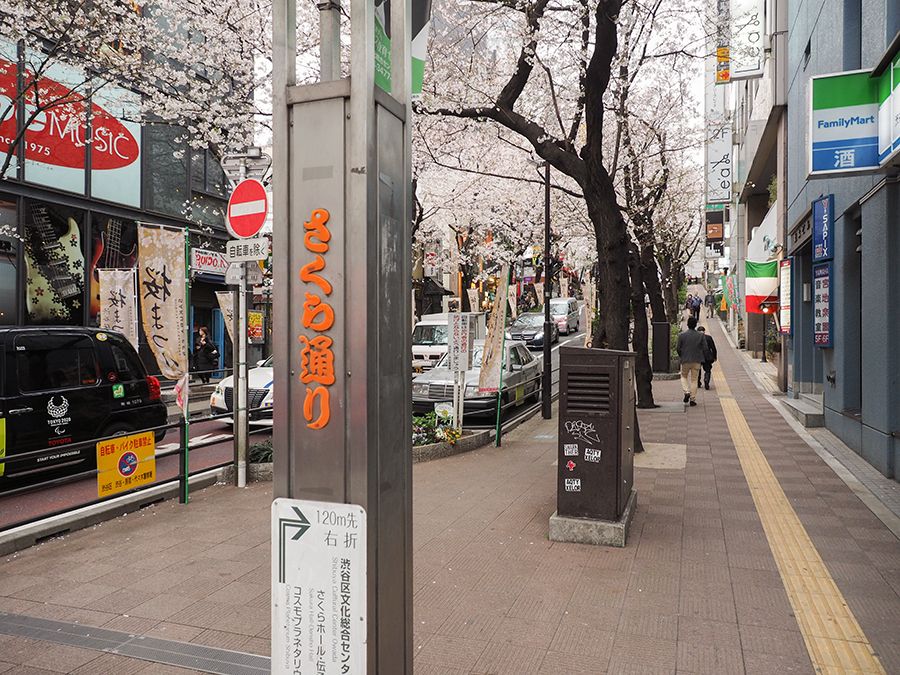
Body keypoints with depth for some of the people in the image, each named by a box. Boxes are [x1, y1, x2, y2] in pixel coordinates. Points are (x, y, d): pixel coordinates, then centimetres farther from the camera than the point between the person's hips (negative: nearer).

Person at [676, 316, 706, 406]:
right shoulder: (700, 335, -6)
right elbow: (704, 347, -6)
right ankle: (693, 399, 7)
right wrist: (699, 356, 12)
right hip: (696, 360, 1)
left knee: (684, 376, 19)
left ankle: (686, 392, -2)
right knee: (694, 379, 7)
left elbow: (678, 348, -3)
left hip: (685, 360, -1)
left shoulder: (682, 335, -8)